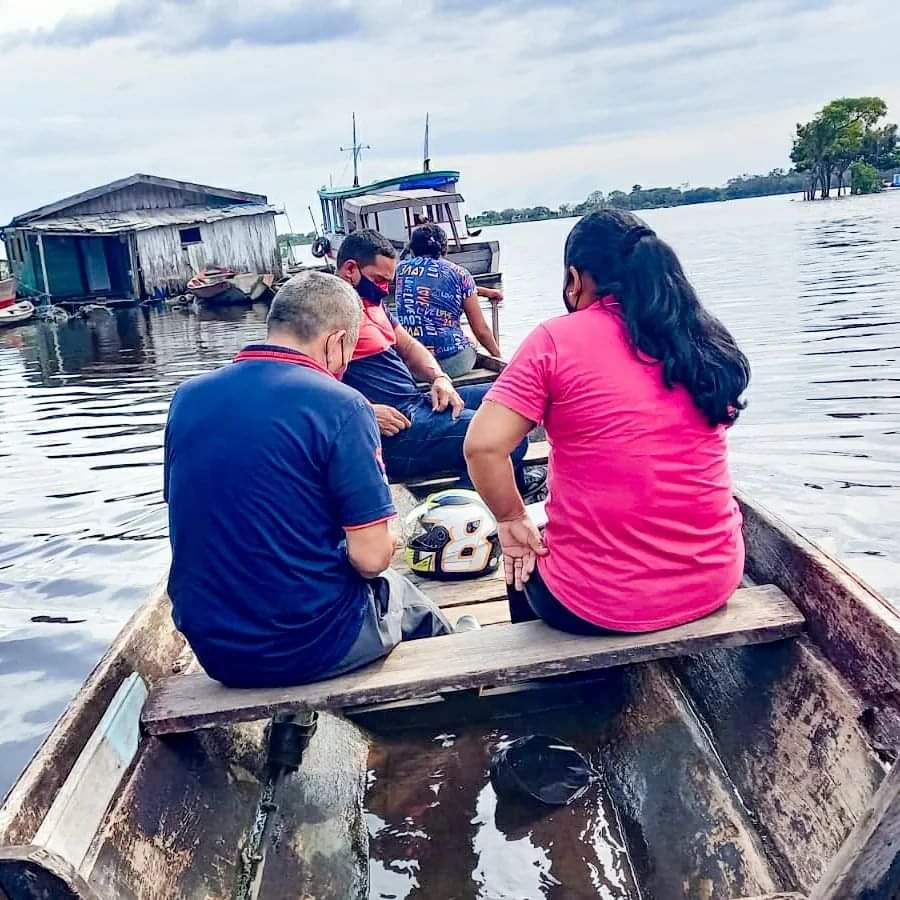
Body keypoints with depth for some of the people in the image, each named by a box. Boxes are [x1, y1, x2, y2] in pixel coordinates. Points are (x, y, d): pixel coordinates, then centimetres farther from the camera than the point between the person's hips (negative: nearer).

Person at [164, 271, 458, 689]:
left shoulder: (187, 397, -1)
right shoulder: (340, 406, -18)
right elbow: (371, 556, -18)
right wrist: (384, 543, 5)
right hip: (310, 644, -5)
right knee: (417, 608, 28)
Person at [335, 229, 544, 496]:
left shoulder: (372, 302, 19)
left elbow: (408, 347, 24)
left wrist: (439, 378, 5)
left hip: (417, 403, 11)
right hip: (392, 432, -11)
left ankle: (515, 479, 33)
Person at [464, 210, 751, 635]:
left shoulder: (556, 340, -12)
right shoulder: (705, 339, 2)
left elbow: (482, 446, -19)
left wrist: (513, 521, -3)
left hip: (599, 603, -5)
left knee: (522, 558, 29)